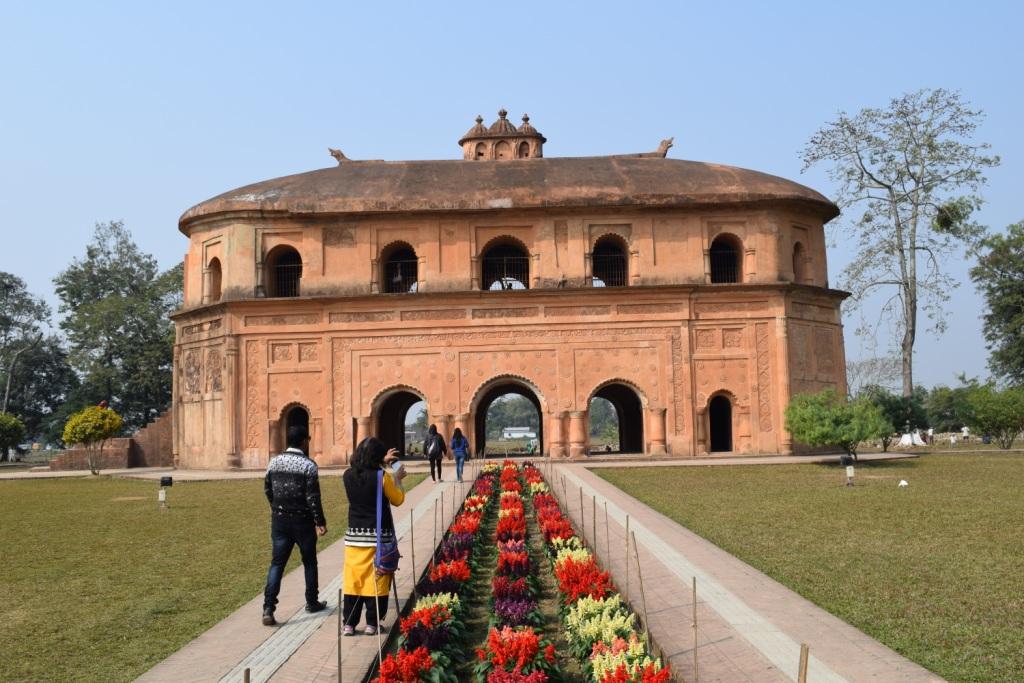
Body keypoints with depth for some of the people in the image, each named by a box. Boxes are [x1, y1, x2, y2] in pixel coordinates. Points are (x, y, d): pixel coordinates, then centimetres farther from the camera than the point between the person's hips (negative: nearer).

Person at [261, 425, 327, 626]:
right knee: (309, 562, 14)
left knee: (277, 563, 5)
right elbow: (313, 497, -15)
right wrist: (320, 522, -9)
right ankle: (312, 602, 26)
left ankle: (268, 608, -7)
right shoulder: (308, 465, -13)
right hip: (302, 521, -4)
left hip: (279, 520, 4)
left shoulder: (274, 462, 2)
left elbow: (267, 490, 10)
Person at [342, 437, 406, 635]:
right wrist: (397, 479, 12)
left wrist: (382, 463, 27)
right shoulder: (382, 477, -14)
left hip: (354, 535, 4)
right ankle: (372, 624, 10)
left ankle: (349, 624, 12)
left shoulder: (348, 475, -1)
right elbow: (398, 500, -2)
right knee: (376, 580, 5)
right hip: (379, 536, -4)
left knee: (352, 579, 9)